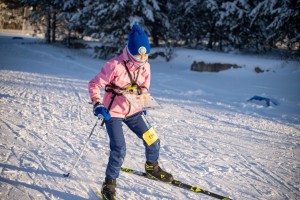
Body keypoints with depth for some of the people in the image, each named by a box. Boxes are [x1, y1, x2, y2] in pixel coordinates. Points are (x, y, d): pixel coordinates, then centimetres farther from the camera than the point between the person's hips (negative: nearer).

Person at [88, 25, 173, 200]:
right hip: (113, 112, -5)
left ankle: (152, 168, 35)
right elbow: (94, 84, -15)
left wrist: (143, 105, 13)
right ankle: (109, 184, 6)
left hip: (133, 110, 6)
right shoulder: (115, 65, -22)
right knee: (119, 150, -15)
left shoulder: (145, 66, -3)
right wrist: (98, 104, -25)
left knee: (153, 141, 4)